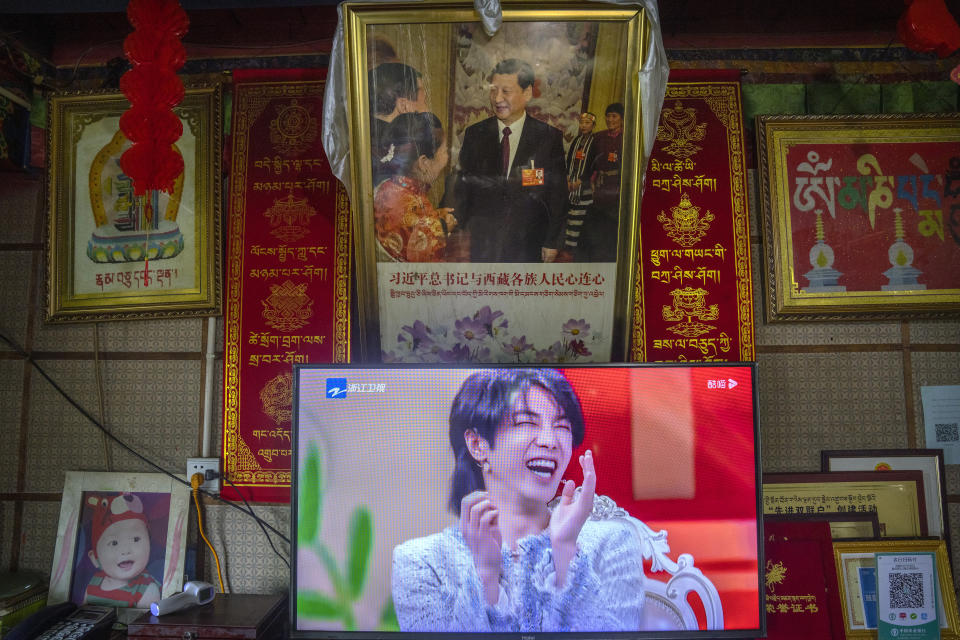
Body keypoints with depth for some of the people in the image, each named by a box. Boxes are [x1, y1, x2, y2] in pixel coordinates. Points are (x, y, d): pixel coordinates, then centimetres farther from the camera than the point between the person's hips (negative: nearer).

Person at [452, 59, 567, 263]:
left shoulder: (550, 137, -3)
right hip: (481, 244, 2)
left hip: (528, 246, -1)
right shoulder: (474, 134, 3)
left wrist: (552, 242, -2)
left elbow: (558, 195, -1)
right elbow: (462, 188, 6)